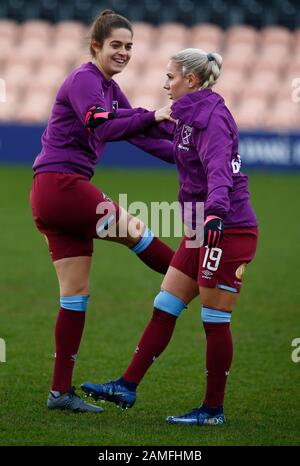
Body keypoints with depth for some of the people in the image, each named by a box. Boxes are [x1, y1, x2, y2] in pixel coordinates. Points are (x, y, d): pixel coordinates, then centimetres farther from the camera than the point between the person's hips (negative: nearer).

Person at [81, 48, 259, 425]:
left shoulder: (211, 117, -15)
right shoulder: (189, 115, 14)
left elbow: (218, 168, -31)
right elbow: (166, 129, 37)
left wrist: (216, 209, -46)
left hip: (228, 230, -10)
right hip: (203, 229, 10)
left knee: (215, 321, -2)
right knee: (164, 309, 9)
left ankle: (213, 409, 7)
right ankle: (127, 387, 13)